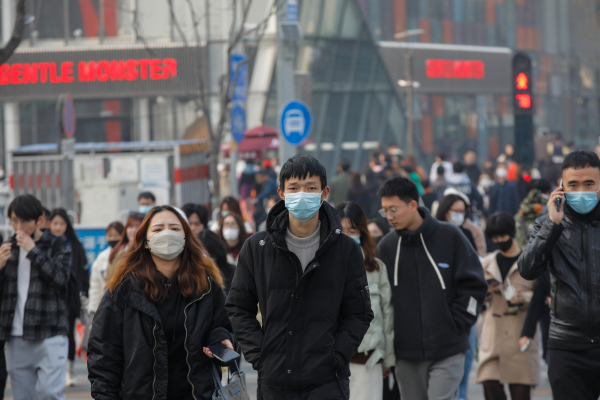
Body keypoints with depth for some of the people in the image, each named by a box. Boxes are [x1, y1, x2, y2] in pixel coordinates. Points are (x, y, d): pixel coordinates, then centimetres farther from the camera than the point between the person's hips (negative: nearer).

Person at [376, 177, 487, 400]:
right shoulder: (386, 247, 5)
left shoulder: (449, 237, -3)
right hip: (406, 354, 3)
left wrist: (455, 325, -6)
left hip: (447, 351, -3)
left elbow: (474, 285, 0)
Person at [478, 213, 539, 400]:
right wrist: (486, 291, -6)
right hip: (493, 333, 3)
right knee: (490, 384, -7)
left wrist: (525, 298, -20)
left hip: (521, 333, -3)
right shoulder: (487, 263, 13)